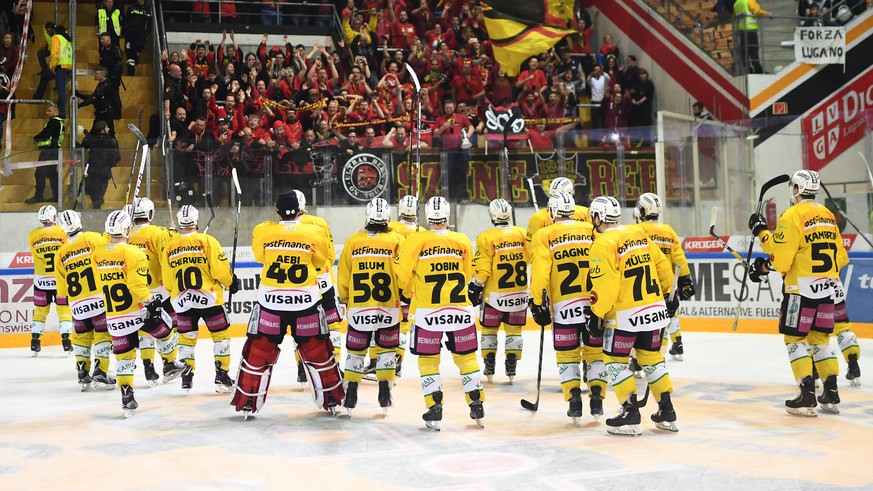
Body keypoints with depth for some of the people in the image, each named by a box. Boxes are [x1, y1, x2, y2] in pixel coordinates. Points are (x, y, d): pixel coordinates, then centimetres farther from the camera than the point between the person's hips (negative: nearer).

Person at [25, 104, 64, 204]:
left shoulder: (54, 122, -13)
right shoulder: (58, 122, 19)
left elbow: (45, 134, -19)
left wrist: (36, 138, 0)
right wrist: (39, 140, 0)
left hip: (49, 151, -11)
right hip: (53, 151, 11)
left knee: (39, 173, -9)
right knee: (52, 174, 15)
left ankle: (38, 197, -7)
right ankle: (56, 195, 17)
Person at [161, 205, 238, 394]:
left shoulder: (169, 247, 5)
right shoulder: (207, 241, -7)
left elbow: (167, 282, 11)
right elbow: (220, 269, -10)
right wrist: (231, 282, 8)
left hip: (182, 301, 3)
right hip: (208, 297, -3)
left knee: (186, 337, 14)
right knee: (220, 334, 8)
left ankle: (186, 377, 11)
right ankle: (222, 376, 5)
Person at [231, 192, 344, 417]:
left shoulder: (263, 232, -4)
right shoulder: (314, 232, -4)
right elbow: (323, 261, 11)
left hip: (270, 300, 0)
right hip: (306, 301, 0)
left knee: (258, 353, 10)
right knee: (318, 351, 13)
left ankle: (247, 403, 14)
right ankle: (332, 400, 20)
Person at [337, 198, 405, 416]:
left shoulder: (353, 241, -1)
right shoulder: (397, 240, -5)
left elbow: (343, 275, 4)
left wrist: (345, 298, 18)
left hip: (359, 308, 1)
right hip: (388, 307, -1)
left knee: (355, 350, 12)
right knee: (386, 349, 13)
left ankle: (350, 395, 11)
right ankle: (384, 394, 10)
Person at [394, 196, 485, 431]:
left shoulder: (416, 241, -8)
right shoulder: (462, 241, 1)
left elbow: (402, 274, -5)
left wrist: (408, 290, 17)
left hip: (428, 312, -2)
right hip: (460, 311, 2)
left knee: (428, 360, 11)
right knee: (466, 357, 14)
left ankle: (434, 411, 6)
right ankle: (477, 408, 16)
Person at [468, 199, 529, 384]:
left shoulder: (486, 238, -12)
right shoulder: (523, 234, -2)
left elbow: (481, 268, -13)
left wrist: (475, 287, -1)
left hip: (494, 296, -3)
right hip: (519, 294, 3)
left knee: (489, 329, 13)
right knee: (514, 330, 12)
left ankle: (489, 368, 16)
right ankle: (511, 368, 11)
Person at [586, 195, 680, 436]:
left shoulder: (603, 244, -13)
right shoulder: (639, 234, 9)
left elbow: (604, 284, -18)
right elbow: (662, 265, 14)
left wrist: (596, 314, -11)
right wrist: (669, 294, 25)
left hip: (624, 315, -7)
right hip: (654, 308, 7)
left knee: (614, 360, 5)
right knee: (652, 357, 16)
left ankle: (630, 413, 0)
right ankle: (667, 412, 19)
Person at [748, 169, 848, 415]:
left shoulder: (793, 215, -11)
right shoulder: (828, 215, 13)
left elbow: (782, 254, -16)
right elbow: (840, 256, 15)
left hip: (801, 287, -7)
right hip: (827, 288, 7)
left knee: (795, 338, 0)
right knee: (820, 337, 15)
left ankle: (807, 394, -6)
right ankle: (831, 392, 14)